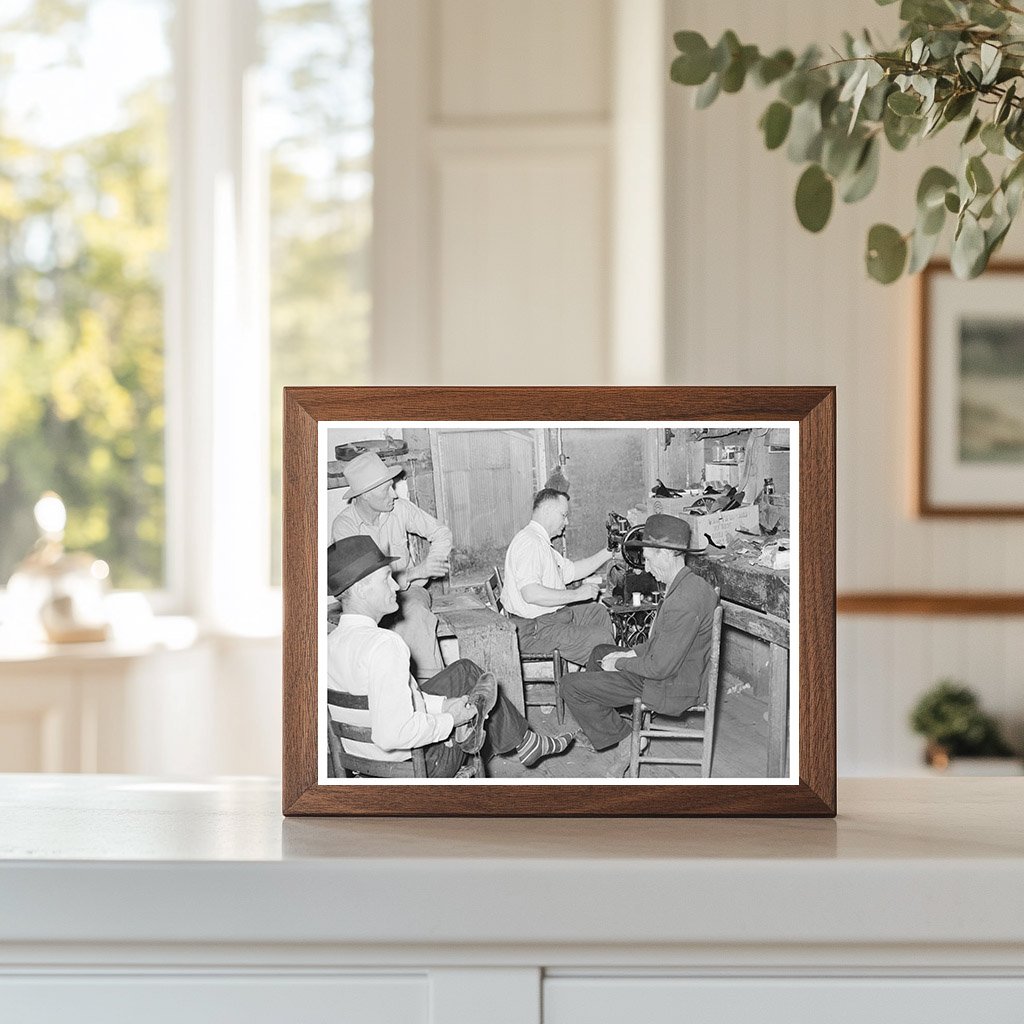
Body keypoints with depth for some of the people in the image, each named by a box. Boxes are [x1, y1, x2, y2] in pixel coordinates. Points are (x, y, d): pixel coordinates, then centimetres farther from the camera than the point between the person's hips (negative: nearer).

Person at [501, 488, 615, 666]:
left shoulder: (541, 542, 17)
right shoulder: (529, 541, -20)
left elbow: (571, 571, 23)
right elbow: (531, 594, -31)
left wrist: (608, 553, 17)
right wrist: (577, 594, -24)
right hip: (533, 630, -12)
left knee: (598, 612, 24)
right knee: (600, 637, -18)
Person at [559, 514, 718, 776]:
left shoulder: (684, 603, -31)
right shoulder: (689, 584, 1)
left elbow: (661, 667, -27)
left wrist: (621, 662, -12)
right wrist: (633, 653, 6)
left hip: (670, 690, -10)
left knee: (571, 686, -7)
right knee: (600, 653, 28)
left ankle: (623, 739, 5)